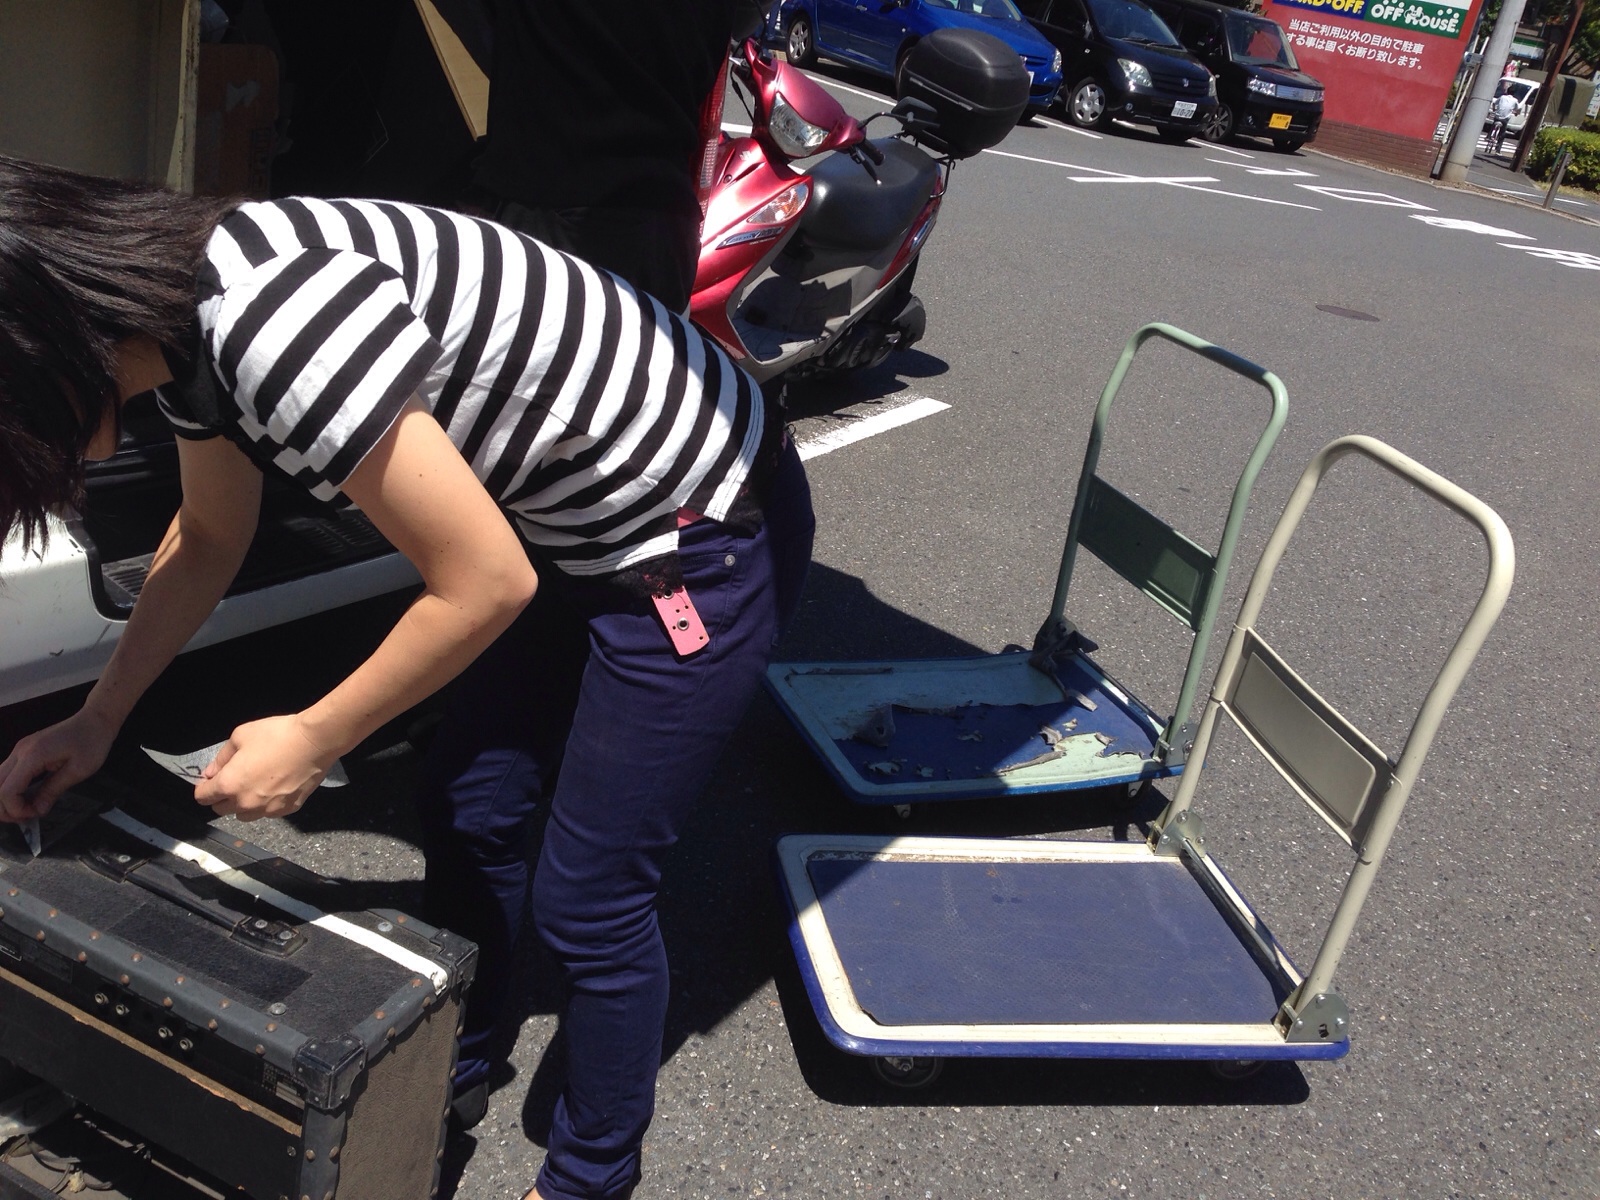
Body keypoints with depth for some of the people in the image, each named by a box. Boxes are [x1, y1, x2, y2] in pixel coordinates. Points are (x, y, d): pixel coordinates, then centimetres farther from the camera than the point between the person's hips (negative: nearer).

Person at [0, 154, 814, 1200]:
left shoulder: (272, 326, -32)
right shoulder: (183, 314, -1)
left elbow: (486, 584, -26)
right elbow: (207, 540, 16)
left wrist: (312, 740, -14)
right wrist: (98, 718, 13)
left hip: (704, 534, -9)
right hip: (580, 527, 9)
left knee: (589, 896, 1)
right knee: (469, 812, 18)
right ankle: (450, 1064, 44)